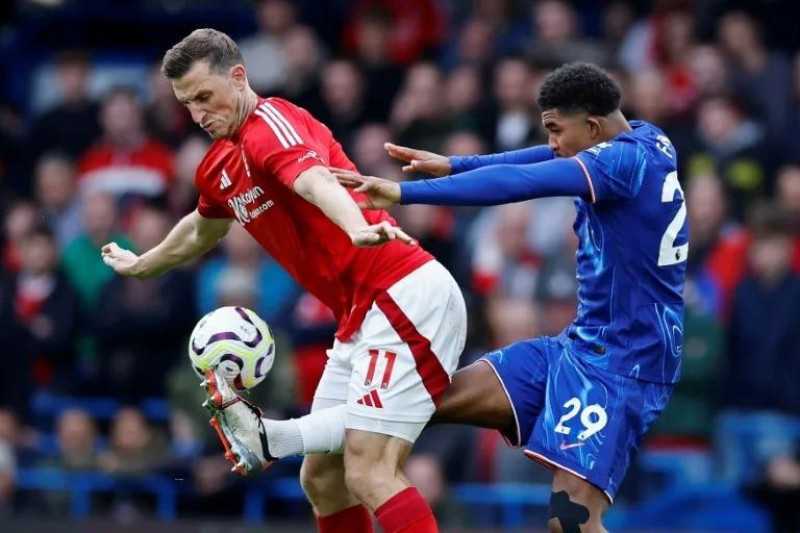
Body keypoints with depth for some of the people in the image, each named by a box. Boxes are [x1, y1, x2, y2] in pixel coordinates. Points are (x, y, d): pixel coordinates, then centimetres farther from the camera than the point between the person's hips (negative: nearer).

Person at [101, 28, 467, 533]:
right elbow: (201, 230, 39)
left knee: (370, 476, -19)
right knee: (322, 478, 10)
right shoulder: (220, 167, 15)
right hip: (361, 316, 10)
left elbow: (318, 180, -37)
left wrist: (358, 228, -57)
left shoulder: (271, 124, -13)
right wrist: (141, 265, 56)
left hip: (405, 297, -10)